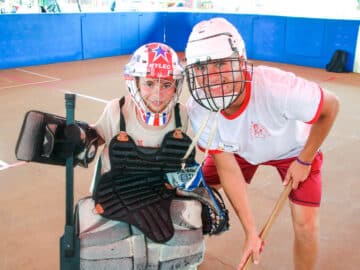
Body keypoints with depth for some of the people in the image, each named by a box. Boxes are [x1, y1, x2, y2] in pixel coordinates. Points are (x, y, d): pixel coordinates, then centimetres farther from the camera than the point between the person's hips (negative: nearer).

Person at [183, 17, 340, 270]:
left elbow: (331, 106, -24)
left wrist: (304, 161, -16)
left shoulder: (276, 88, -44)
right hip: (240, 148, 3)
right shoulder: (198, 109, -31)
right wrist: (251, 232, -20)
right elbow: (227, 169, -22)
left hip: (294, 148, -2)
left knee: (306, 225, -8)